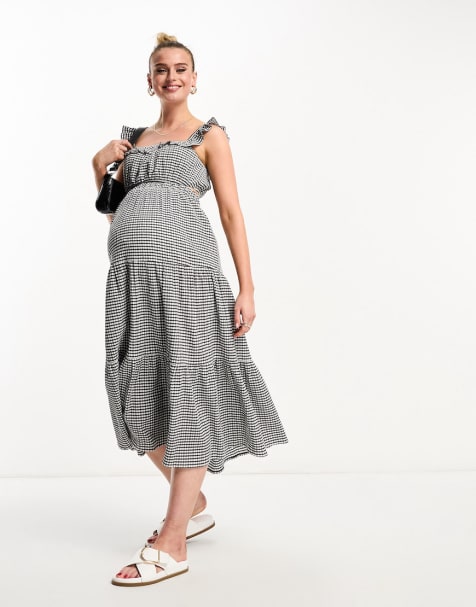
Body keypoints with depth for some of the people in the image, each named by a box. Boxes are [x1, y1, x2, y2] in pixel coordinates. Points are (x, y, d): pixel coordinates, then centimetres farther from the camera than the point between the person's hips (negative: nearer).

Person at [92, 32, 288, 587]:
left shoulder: (209, 136, 9)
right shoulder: (136, 139, 23)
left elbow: (232, 213, 2)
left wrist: (247, 289, -6)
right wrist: (100, 167, 9)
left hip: (183, 262, -6)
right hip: (131, 269, 6)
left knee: (185, 391, -8)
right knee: (140, 395, 5)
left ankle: (171, 544, -6)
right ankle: (194, 505, 25)